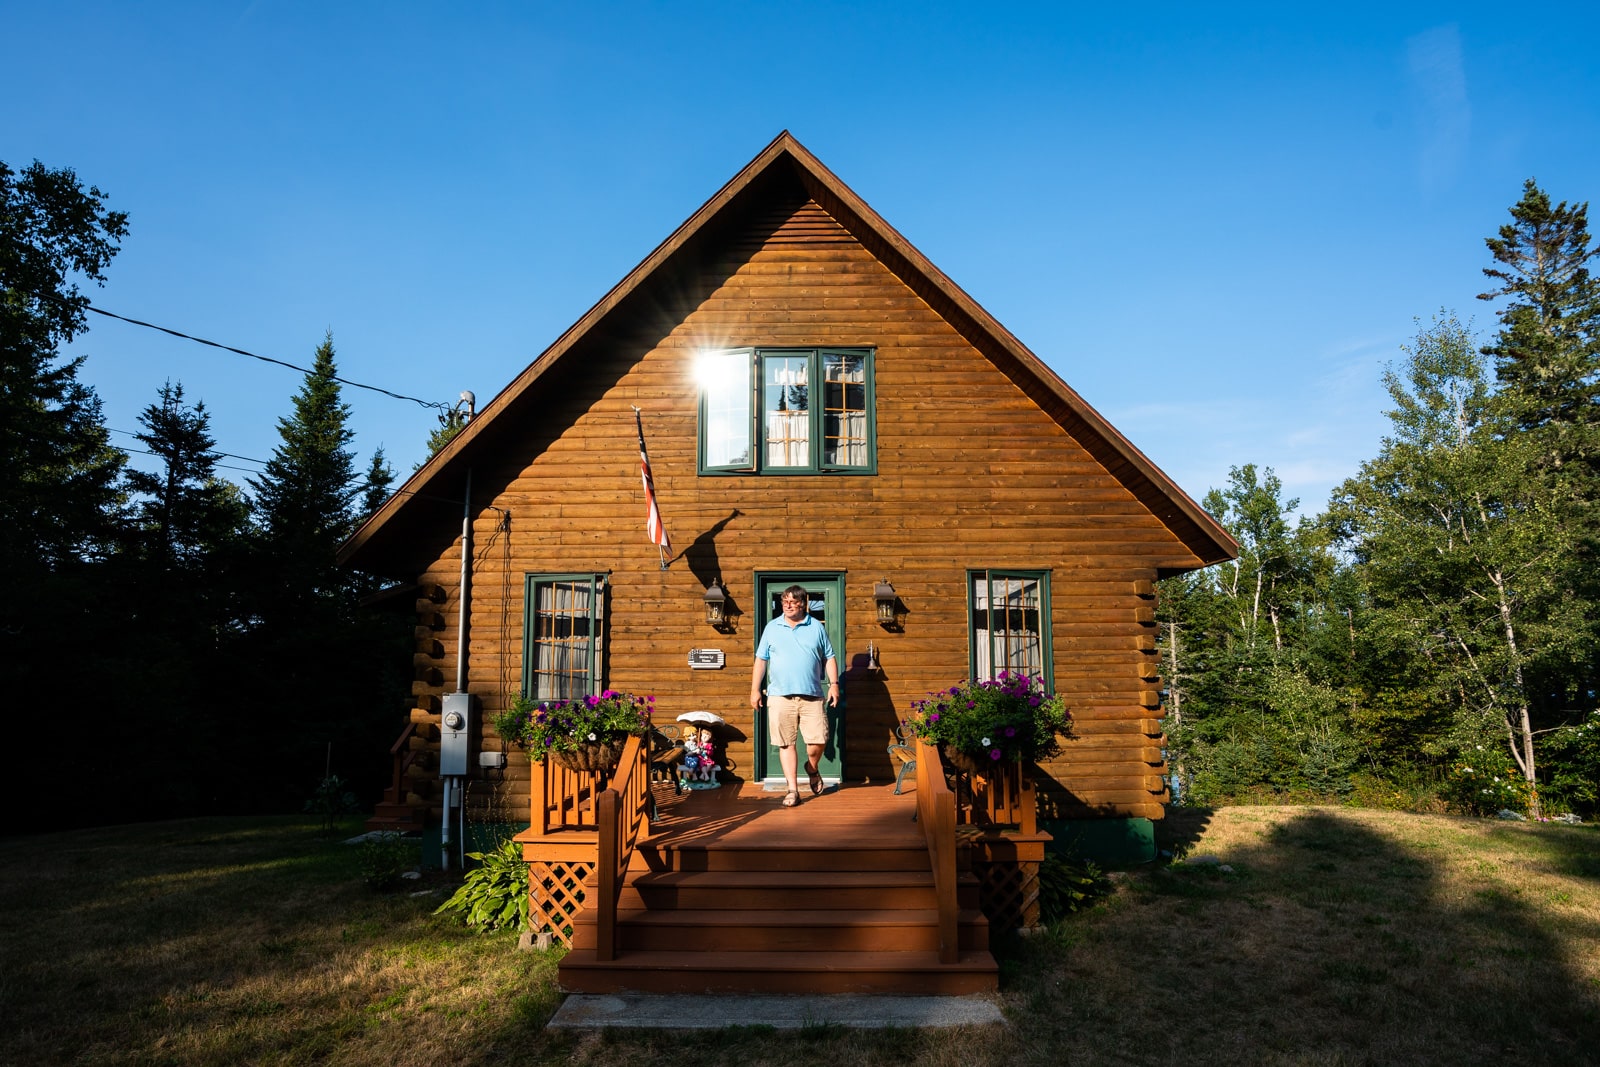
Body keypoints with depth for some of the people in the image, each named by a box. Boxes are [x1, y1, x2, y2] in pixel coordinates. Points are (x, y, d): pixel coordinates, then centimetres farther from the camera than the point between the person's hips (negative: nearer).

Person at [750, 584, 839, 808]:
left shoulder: (817, 627, 8)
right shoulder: (772, 628, 9)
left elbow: (829, 658, 9)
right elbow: (761, 660, 10)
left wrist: (834, 684, -2)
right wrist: (755, 689, 5)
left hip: (811, 696, 0)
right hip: (780, 696, 0)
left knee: (818, 741, -4)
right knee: (786, 744, 1)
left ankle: (812, 769, 28)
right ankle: (793, 790, 8)